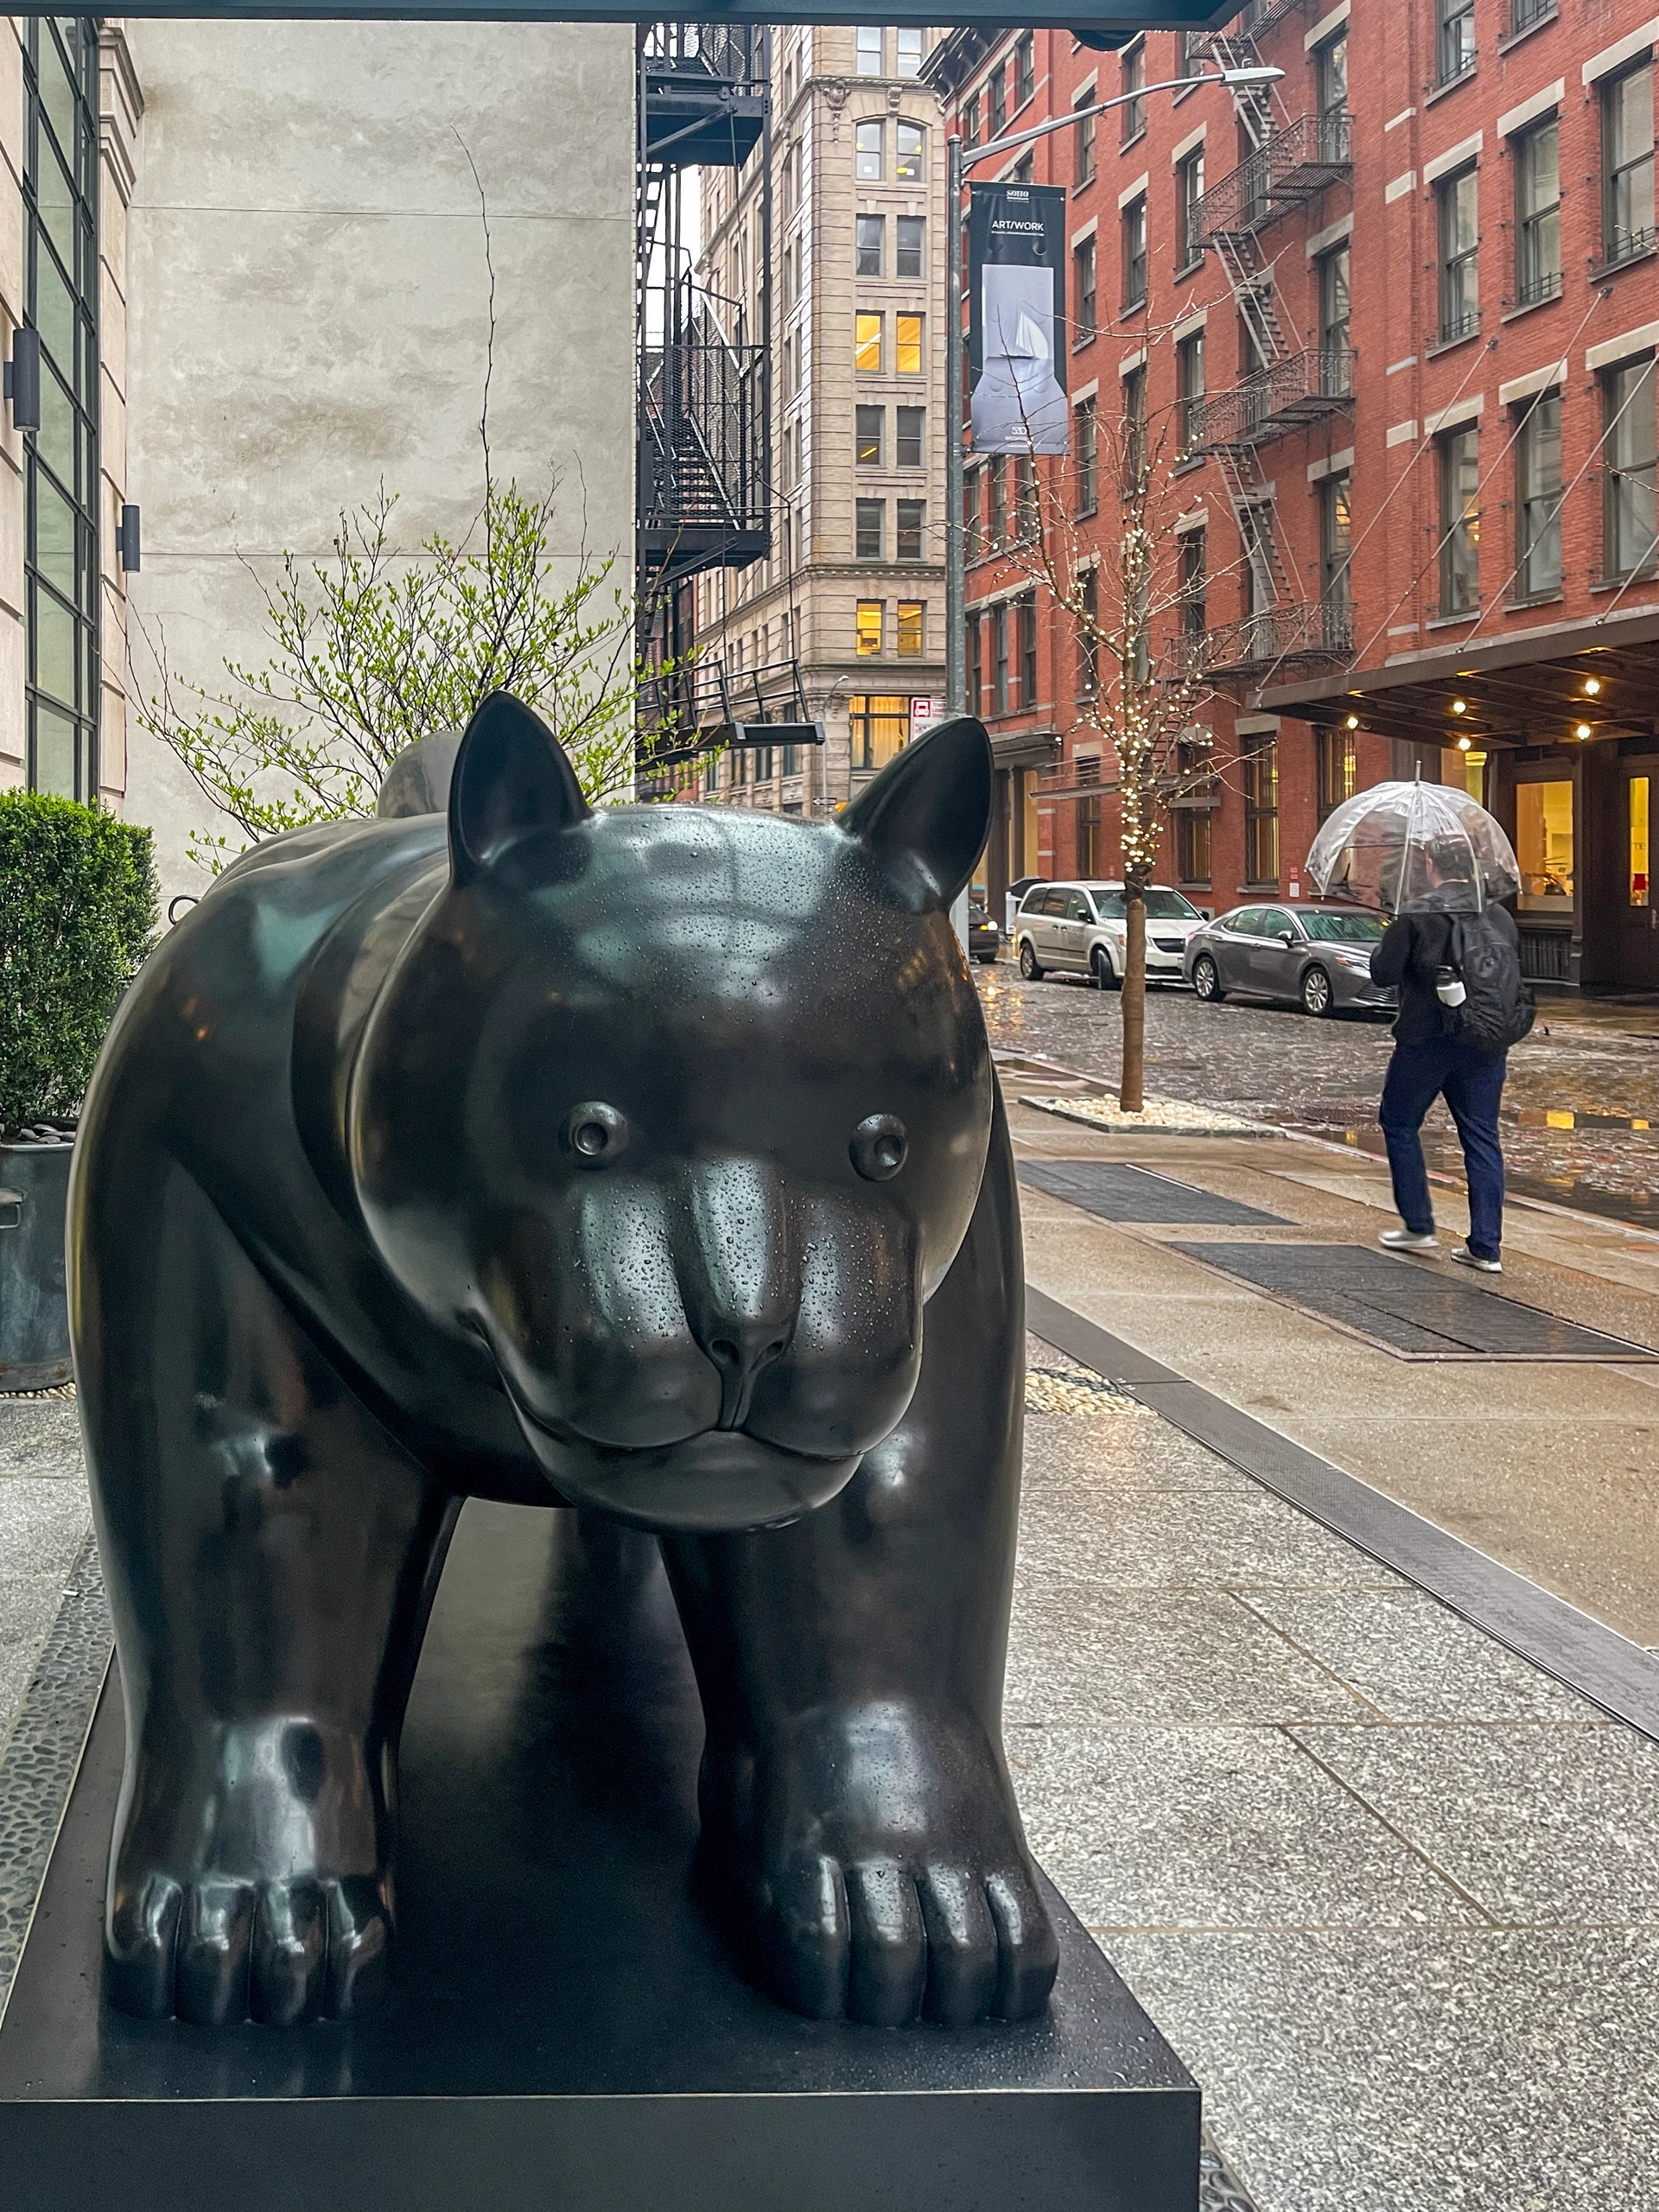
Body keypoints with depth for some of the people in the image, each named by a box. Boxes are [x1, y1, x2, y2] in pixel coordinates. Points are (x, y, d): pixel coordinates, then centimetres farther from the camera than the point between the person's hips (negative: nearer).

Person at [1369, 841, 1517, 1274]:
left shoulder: (1416, 915, -12)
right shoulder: (1499, 917, 3)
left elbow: (1384, 973, -12)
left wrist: (1385, 945, 7)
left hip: (1426, 1041, -4)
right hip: (1484, 1043, 4)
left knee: (1399, 1124, 15)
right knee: (1481, 1138, 7)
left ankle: (1418, 1226, 15)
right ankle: (1486, 1247, 6)